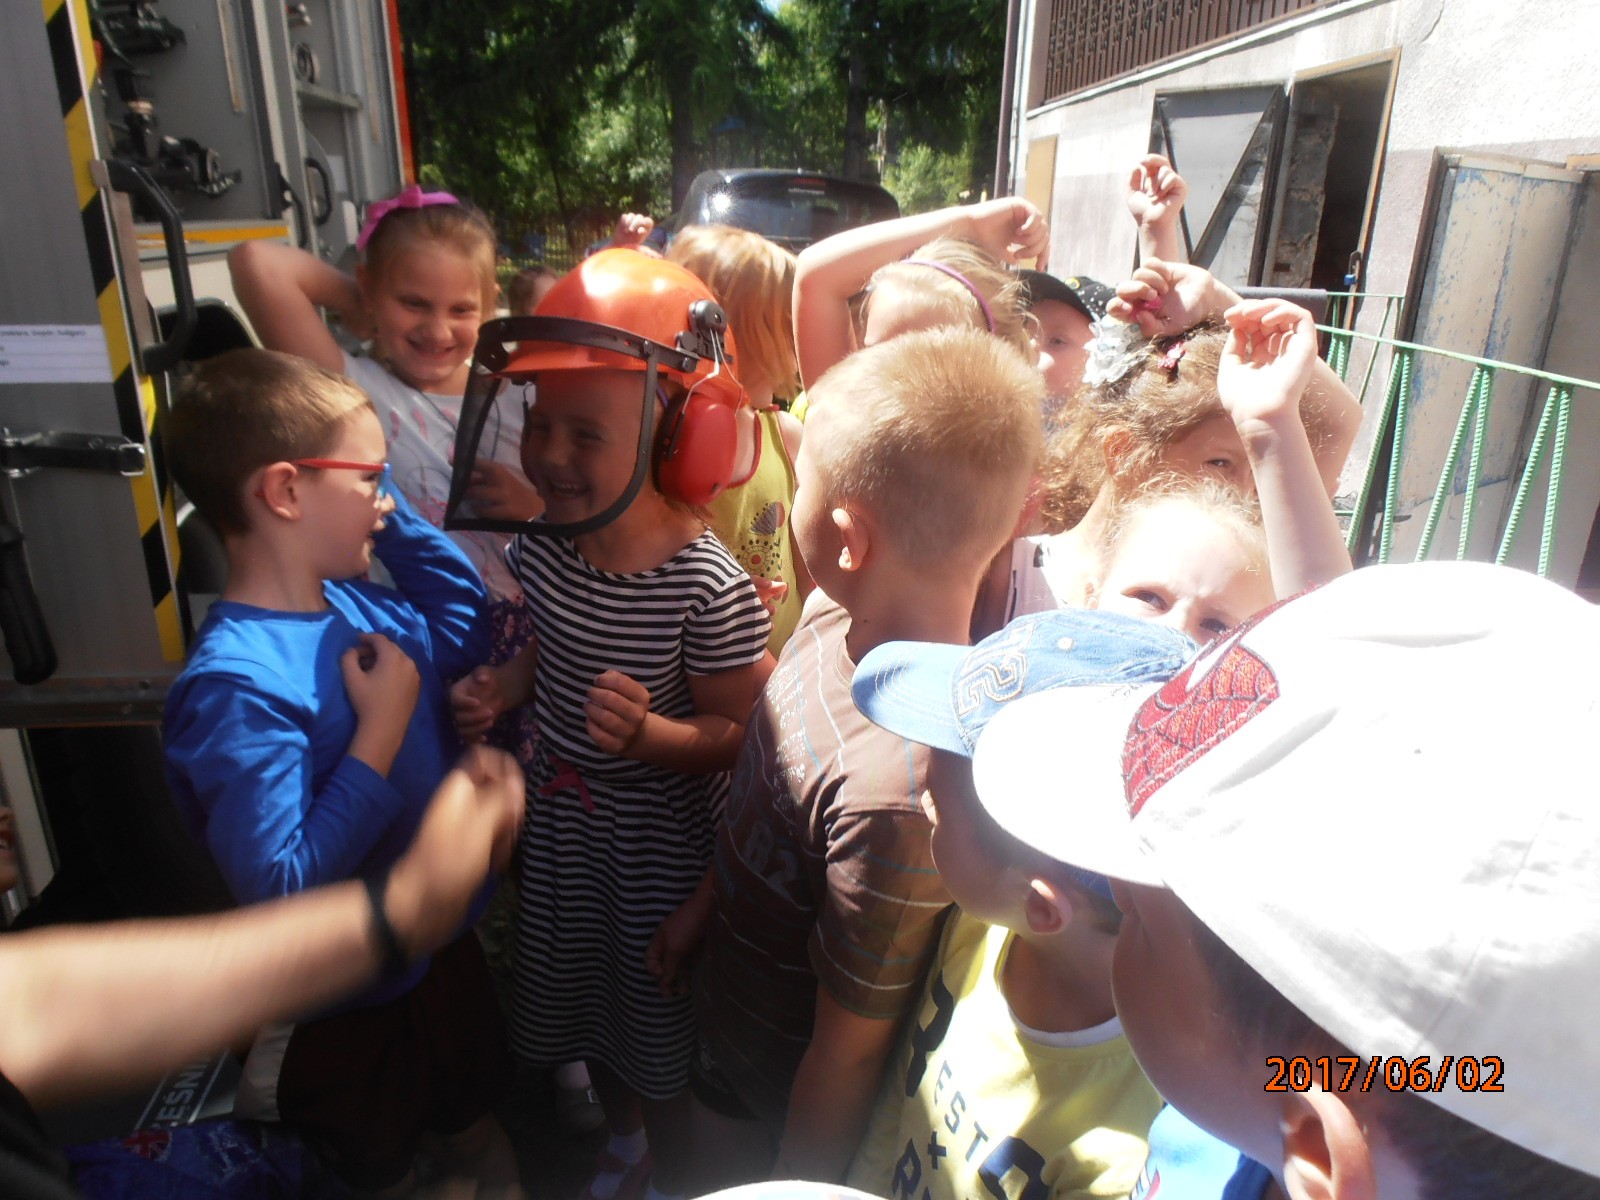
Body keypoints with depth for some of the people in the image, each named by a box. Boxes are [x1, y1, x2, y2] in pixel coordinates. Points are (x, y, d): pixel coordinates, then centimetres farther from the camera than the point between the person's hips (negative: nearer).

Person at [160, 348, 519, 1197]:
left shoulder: (357, 603, -9)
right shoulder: (237, 686, -32)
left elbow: (469, 630, 7)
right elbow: (278, 889, -34)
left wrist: (387, 509, -4)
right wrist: (382, 732, -31)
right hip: (350, 1003, -6)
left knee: (473, 1115, 32)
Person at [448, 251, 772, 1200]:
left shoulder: (709, 586, -29)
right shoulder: (542, 547, -10)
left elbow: (737, 732, -20)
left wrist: (647, 734, -37)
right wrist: (501, 691, -9)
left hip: (664, 834, -6)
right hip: (561, 811, 6)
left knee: (660, 1019, 18)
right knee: (577, 990, 27)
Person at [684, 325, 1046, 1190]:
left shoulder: (899, 786, -41)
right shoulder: (837, 613, -18)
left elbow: (850, 1054, -25)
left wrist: (795, 1180, -9)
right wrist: (700, 908, 13)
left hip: (777, 1109, -6)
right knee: (702, 1166, 31)